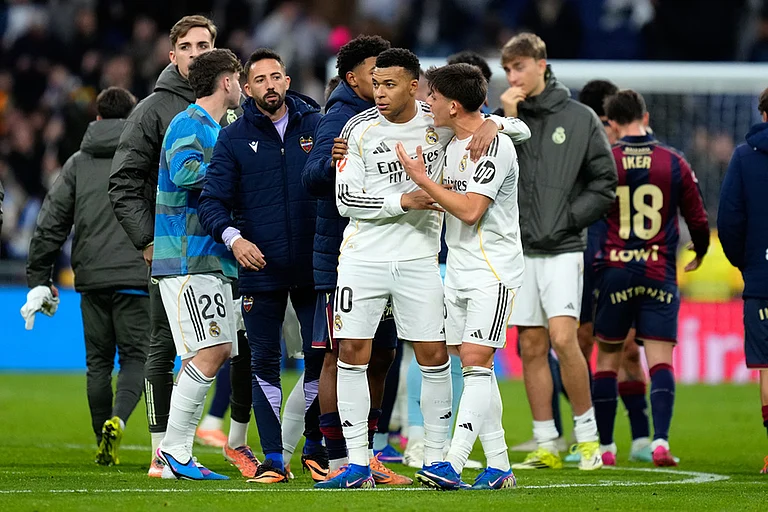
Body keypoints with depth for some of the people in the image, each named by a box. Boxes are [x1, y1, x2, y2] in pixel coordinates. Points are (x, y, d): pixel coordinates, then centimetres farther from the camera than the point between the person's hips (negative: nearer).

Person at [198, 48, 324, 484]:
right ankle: (273, 457, 5)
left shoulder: (318, 126, 4)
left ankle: (316, 445, 19)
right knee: (265, 362, 1)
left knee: (321, 355, 3)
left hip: (315, 266, 0)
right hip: (260, 268, 0)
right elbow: (213, 201, 0)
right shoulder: (234, 139, 3)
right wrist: (233, 237, -18)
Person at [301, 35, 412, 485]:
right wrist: (330, 162, -45)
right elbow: (312, 178, -24)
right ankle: (339, 460, -3)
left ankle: (366, 456, 19)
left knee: (380, 356, 11)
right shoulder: (341, 118, -11)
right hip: (342, 258, -8)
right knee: (341, 356, -5)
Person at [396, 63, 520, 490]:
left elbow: (469, 210, -21)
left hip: (494, 271, -9)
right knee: (476, 366, 7)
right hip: (459, 272, 9)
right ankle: (499, 467, 11)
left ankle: (454, 465, -22)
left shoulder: (495, 146, -16)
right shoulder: (453, 144, 12)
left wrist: (421, 178, -14)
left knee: (475, 359, -15)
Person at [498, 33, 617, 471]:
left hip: (562, 249, -3)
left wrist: (569, 218, -7)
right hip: (519, 250, 3)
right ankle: (547, 446, 10)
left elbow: (605, 182, 3)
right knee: (532, 347, 4)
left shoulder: (580, 118, 2)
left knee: (563, 337, -15)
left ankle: (588, 435, -2)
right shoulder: (507, 118, 7)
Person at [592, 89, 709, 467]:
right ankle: (660, 440, -16)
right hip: (659, 273, 0)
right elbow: (698, 220, 7)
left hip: (613, 270, 0)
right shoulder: (674, 163, 2)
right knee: (660, 360, -1)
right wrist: (700, 252, 28)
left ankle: (605, 446, 13)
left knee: (607, 359, 10)